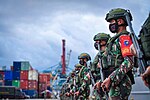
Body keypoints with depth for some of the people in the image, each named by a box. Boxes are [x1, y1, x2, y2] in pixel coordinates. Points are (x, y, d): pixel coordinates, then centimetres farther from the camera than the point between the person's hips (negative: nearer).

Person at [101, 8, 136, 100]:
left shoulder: (124, 37, -7)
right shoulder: (116, 39, 22)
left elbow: (129, 62, -20)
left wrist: (110, 79, -22)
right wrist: (102, 81, 20)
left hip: (120, 83, -10)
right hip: (115, 82, 10)